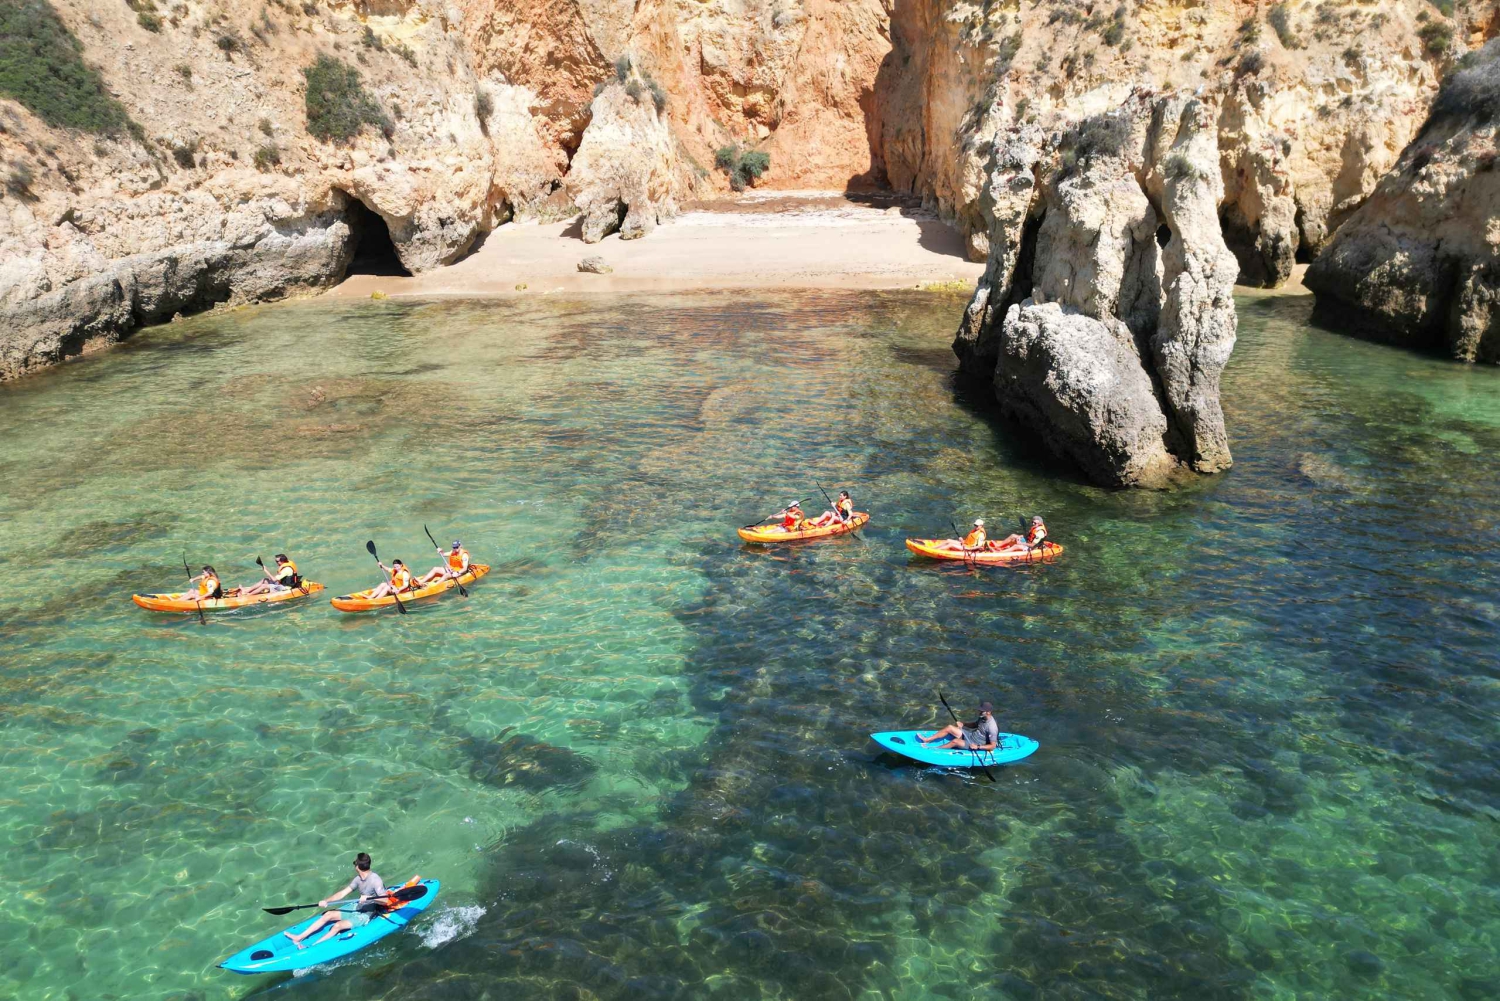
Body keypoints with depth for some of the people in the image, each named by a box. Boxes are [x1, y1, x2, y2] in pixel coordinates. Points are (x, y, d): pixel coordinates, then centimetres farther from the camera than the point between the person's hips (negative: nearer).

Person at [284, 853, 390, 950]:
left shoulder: (374, 879, -25)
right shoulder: (358, 878, 0)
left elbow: (385, 900, -30)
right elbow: (343, 893, 3)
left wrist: (369, 898, -39)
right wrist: (326, 901, -8)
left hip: (366, 915, -8)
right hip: (357, 908, 8)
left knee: (338, 925, -21)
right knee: (328, 915, 2)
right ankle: (299, 938, 5)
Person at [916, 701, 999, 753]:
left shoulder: (992, 727, -29)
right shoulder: (983, 717, -3)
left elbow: (993, 746, -26)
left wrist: (977, 747, -30)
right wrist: (963, 725, 3)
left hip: (974, 744, -9)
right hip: (971, 735, 9)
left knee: (955, 741, -29)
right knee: (949, 727, -4)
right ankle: (927, 740, -1)